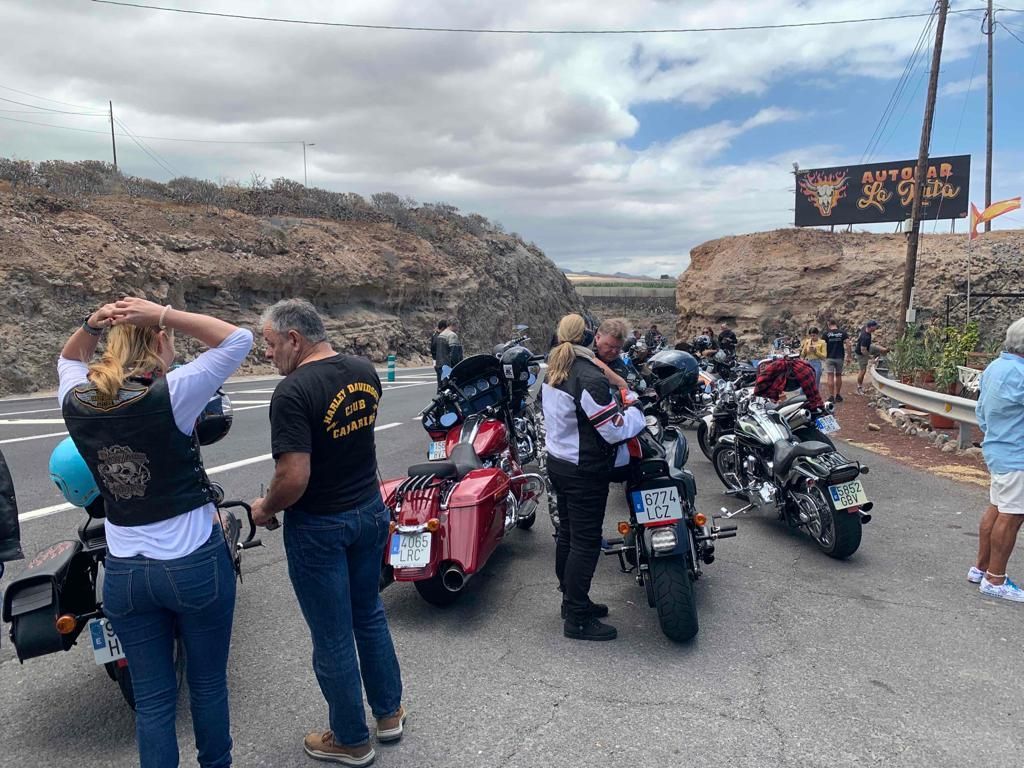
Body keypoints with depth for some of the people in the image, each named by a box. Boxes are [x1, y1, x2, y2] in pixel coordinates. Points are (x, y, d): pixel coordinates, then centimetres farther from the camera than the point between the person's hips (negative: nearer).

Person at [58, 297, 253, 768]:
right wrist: (163, 315, -15)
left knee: (151, 698, 15)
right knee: (208, 683, 17)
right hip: (196, 565, -4)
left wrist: (92, 324, 1)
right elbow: (238, 339, -13)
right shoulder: (170, 394, -20)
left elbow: (68, 360, 20)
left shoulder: (75, 403, -4)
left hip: (123, 574, 4)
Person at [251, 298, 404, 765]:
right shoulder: (364, 371, -1)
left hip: (319, 527, -7)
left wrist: (265, 509, -10)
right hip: (370, 510, 7)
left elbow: (294, 478, -27)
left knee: (333, 637, 11)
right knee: (369, 613, 24)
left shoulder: (293, 392, -24)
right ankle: (389, 712, 40)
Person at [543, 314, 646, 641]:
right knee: (586, 541, 0)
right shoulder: (590, 377, -23)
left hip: (559, 463, 9)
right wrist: (634, 410, -3)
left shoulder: (554, 370, 6)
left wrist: (617, 401, 10)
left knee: (567, 534, 18)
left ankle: (571, 600, 32)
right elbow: (615, 430, -22)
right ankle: (577, 619, 9)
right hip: (585, 472, -9)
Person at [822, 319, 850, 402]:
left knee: (830, 377, -2)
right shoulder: (843, 333, 1)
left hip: (829, 358, -2)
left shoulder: (826, 333, -3)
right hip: (840, 357, 2)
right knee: (838, 376, 15)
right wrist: (848, 355, 0)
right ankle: (838, 395, 21)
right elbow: (848, 344, -6)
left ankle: (831, 396, -7)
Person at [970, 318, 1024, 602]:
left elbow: (981, 409, 18)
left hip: (997, 449, 10)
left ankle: (981, 568, 24)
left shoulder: (994, 367, 10)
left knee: (996, 509, 16)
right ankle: (995, 580, 4)